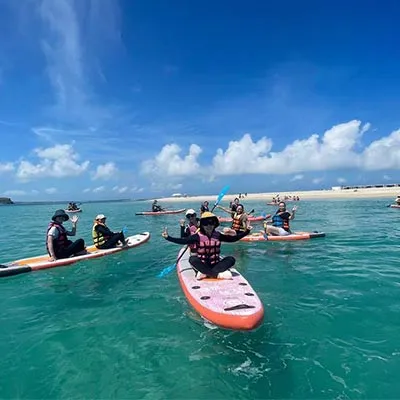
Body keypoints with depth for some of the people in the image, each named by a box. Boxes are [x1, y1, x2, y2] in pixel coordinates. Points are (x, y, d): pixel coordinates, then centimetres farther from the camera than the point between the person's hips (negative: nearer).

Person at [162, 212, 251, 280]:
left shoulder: (217, 235, 0)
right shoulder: (198, 236, -8)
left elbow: (233, 238, 5)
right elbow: (183, 241, -12)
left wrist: (246, 231, -2)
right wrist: (168, 237, -22)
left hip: (216, 264, 3)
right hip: (202, 265, -2)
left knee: (231, 259, -20)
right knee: (192, 259, -31)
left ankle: (205, 273, -32)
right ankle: (218, 274, -33)